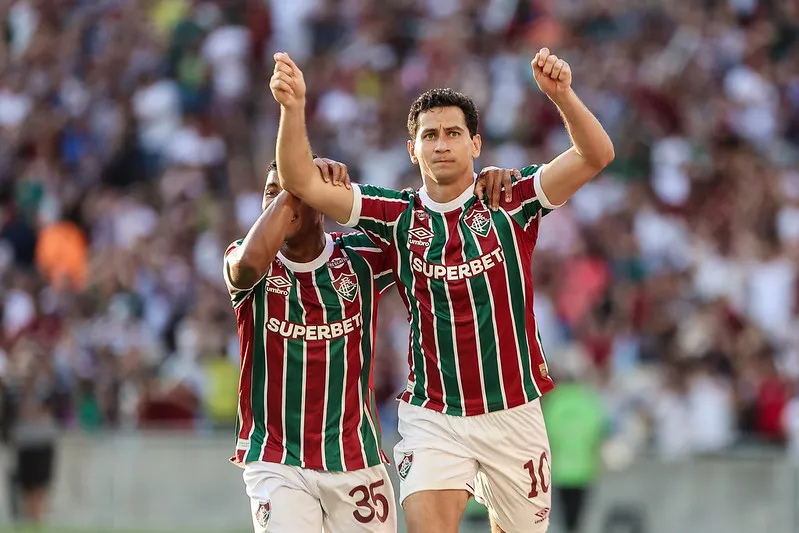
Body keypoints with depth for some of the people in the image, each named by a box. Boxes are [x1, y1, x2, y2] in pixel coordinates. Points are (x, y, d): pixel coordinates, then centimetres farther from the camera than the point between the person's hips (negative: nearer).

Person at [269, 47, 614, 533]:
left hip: (514, 414, 0)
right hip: (434, 417, 0)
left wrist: (562, 94, -31)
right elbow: (303, 183, -7)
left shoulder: (511, 203, -2)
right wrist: (293, 108, -22)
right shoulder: (399, 216, 1)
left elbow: (596, 156, -14)